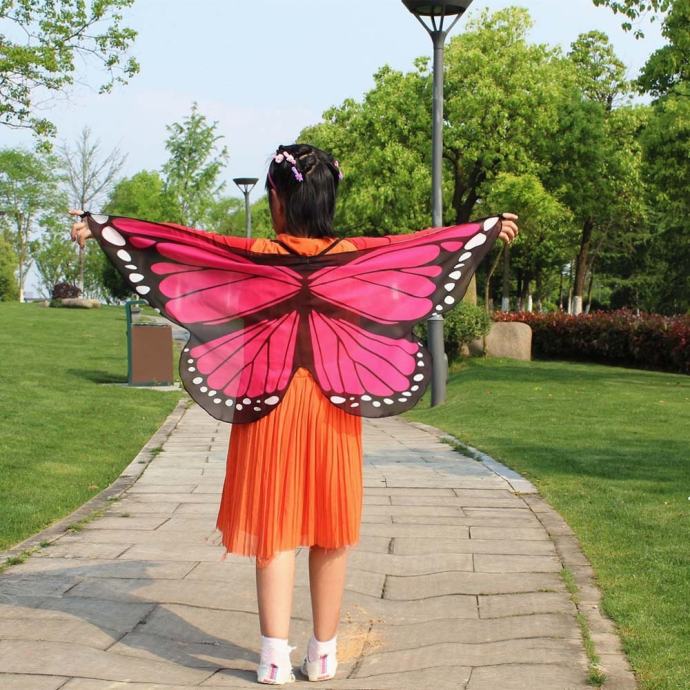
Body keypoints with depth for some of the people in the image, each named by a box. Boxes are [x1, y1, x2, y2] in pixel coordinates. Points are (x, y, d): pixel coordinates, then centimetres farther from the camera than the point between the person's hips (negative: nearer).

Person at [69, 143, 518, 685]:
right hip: (335, 400, 2)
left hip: (272, 396, -2)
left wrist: (100, 232, 5)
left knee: (274, 523, 5)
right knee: (330, 526, 11)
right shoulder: (354, 254, -3)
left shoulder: (258, 254, -9)